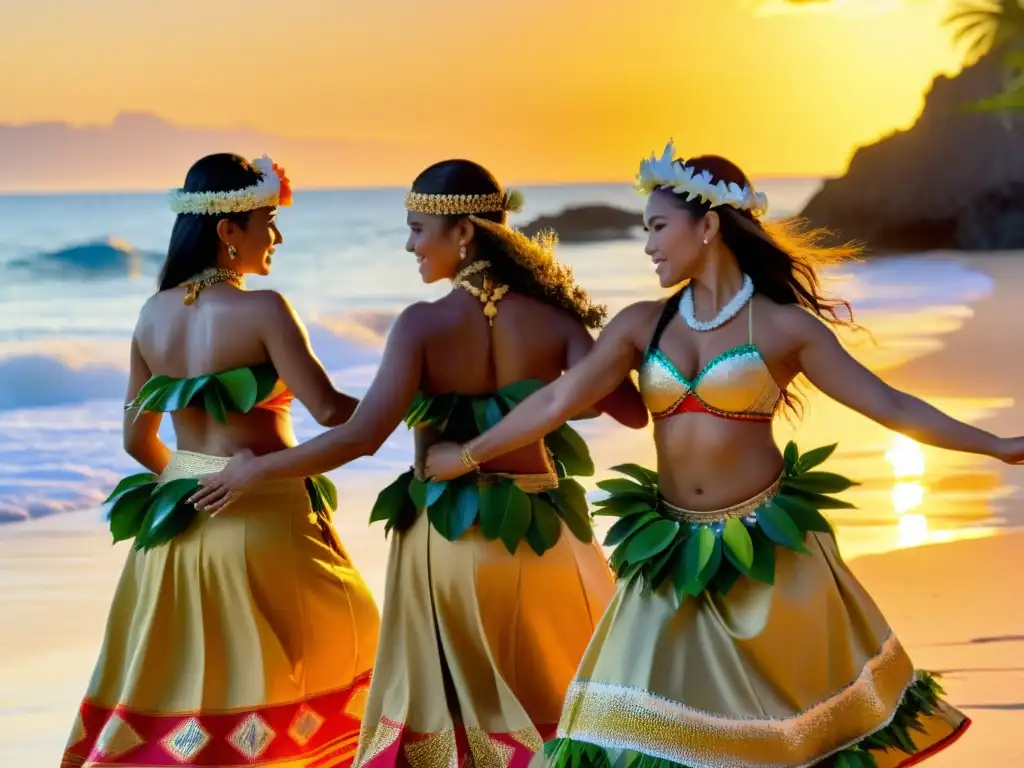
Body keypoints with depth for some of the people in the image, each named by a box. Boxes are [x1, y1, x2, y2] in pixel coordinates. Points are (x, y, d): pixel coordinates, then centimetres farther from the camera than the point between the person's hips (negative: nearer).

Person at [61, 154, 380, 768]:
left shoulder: (153, 315, 5)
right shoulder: (263, 310, -14)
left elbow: (138, 439, 12)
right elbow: (328, 409, -16)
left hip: (176, 523, 6)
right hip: (263, 517, -6)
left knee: (169, 684, 14)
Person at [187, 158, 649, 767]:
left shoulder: (422, 325, -12)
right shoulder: (551, 319, -6)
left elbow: (361, 436, -18)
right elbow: (633, 411, -11)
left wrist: (257, 470, -7)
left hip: (446, 540, -2)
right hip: (543, 541, 2)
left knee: (453, 704, 13)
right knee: (557, 703, 18)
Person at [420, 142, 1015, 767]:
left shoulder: (784, 326, -5)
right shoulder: (643, 324, 2)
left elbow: (887, 404, -5)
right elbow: (557, 401, 3)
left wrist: (997, 446, -9)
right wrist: (468, 457, 3)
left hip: (767, 548, -3)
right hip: (676, 552, 3)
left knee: (792, 706, 8)